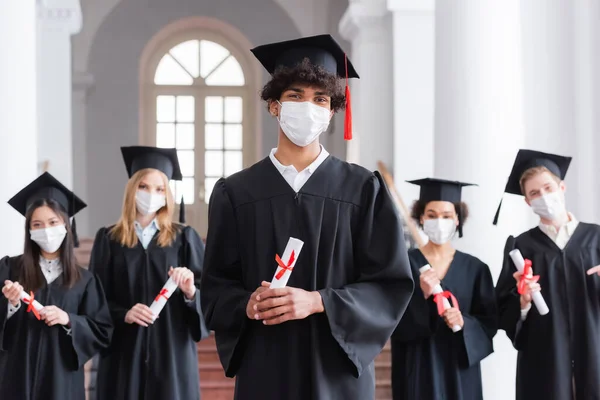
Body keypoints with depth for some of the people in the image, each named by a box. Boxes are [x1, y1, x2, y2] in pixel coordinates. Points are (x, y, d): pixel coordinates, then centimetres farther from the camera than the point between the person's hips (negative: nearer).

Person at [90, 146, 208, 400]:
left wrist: (191, 292, -19)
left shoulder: (184, 238, 7)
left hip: (172, 352, 0)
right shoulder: (108, 239, 7)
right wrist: (123, 314, -14)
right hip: (124, 354, 0)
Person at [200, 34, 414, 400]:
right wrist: (247, 305, -17)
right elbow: (216, 289, 5)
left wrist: (317, 302, -17)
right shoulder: (234, 193, 4)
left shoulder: (364, 190, 1)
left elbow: (392, 284, -3)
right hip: (263, 370, 1)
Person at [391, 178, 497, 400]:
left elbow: (489, 322, 5)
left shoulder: (475, 268, 5)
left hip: (461, 370, 2)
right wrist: (422, 295, -20)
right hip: (418, 368, -2)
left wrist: (465, 323, -14)